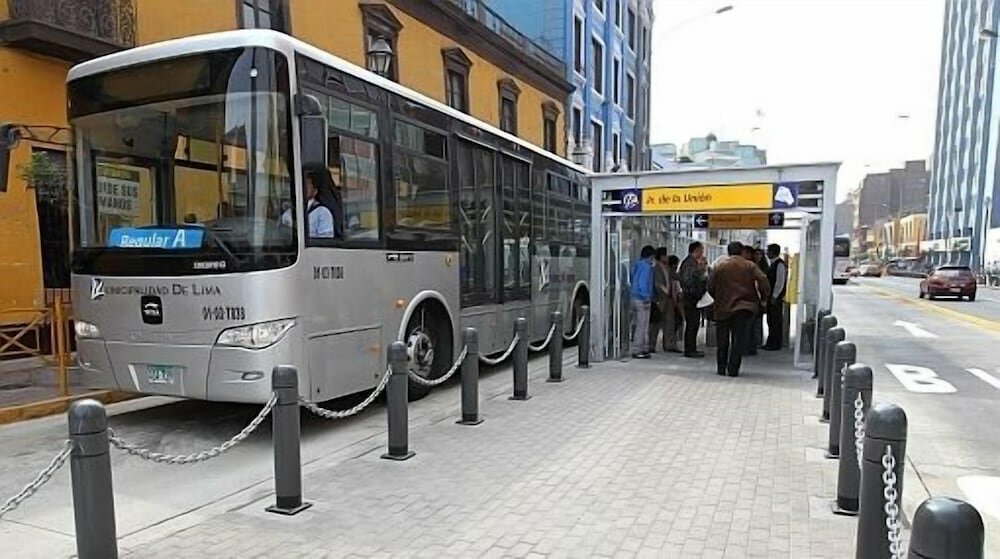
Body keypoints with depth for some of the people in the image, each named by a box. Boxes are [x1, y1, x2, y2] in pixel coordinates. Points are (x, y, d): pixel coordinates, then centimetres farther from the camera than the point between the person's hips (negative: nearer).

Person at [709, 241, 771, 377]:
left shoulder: (720, 266, 1)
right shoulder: (750, 266, 0)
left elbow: (711, 287, 2)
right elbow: (763, 280, -9)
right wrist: (764, 297, 5)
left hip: (723, 308, 1)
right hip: (745, 306, -1)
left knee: (723, 340, 11)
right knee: (739, 339, 3)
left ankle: (721, 368, 15)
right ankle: (733, 369, -1)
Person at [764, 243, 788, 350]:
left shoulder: (780, 264, -13)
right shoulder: (771, 264, 15)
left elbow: (780, 282, -17)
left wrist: (774, 297, -18)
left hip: (776, 298, -9)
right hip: (771, 297, 9)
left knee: (776, 321, -3)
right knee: (770, 320, 12)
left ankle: (776, 344, 3)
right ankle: (770, 342, 18)